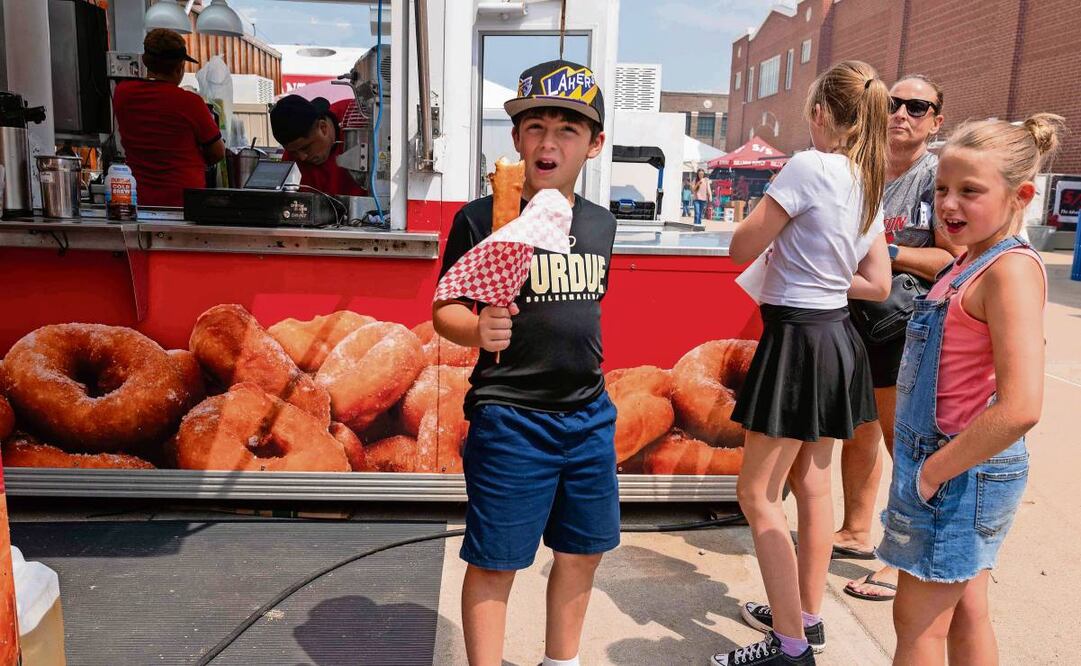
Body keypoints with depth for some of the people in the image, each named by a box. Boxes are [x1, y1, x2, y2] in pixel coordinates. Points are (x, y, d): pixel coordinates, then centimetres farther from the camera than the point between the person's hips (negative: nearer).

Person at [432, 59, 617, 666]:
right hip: (510, 417, -6)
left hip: (590, 415, 6)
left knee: (584, 549, 17)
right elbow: (446, 310, -7)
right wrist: (477, 330, -28)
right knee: (496, 563, 5)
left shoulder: (601, 224, 6)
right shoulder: (482, 218, -10)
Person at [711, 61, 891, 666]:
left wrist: (771, 212, 6)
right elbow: (878, 285, 10)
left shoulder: (809, 167, -17)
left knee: (757, 494, 1)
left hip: (798, 338, -9)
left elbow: (742, 247, -13)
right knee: (813, 483, 19)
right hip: (838, 337, 9)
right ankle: (808, 616, 33)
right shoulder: (869, 184, 8)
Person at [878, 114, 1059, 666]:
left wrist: (934, 471, -20)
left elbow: (1019, 408, -29)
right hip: (942, 462, 9)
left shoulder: (1012, 268, -20)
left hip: (961, 473, -9)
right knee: (965, 617, 20)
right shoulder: (971, 261, 8)